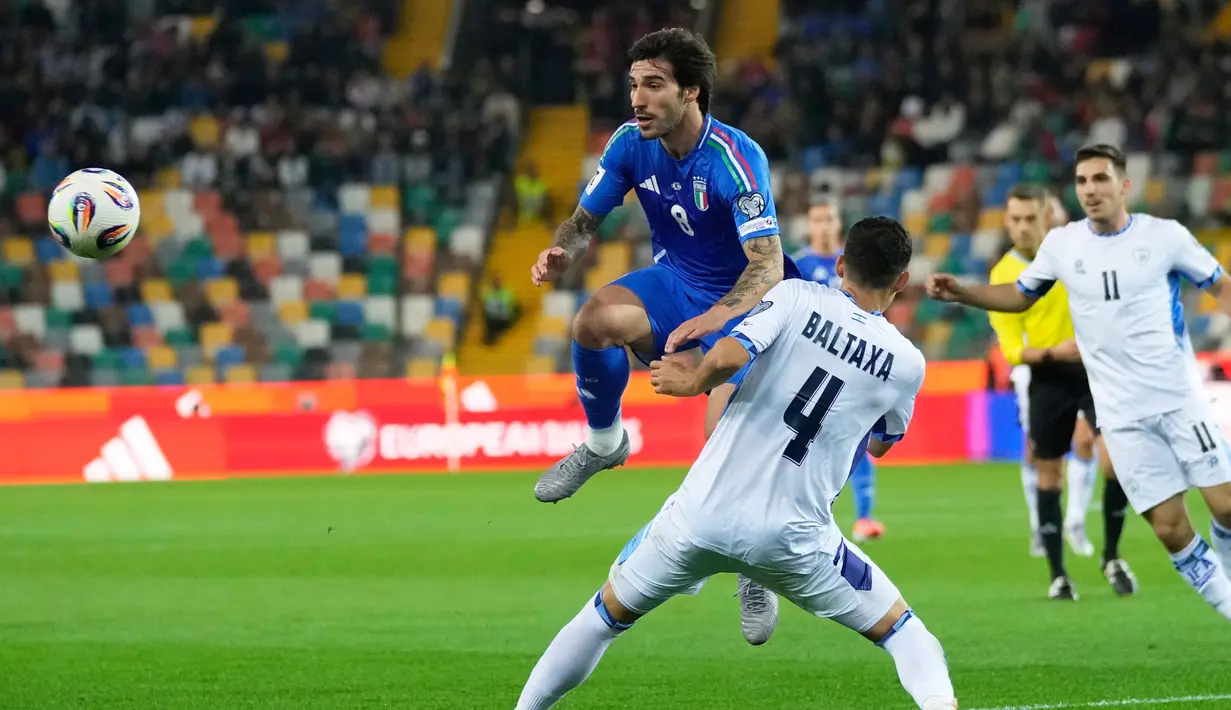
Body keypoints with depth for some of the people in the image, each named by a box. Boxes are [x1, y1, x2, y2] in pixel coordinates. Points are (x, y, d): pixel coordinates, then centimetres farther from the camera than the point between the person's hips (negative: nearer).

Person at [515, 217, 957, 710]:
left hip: (703, 514, 0)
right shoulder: (906, 363, 3)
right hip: (791, 536, 0)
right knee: (899, 627, 17)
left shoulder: (796, 297, -2)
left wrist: (694, 382, 2)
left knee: (607, 614, 23)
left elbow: (729, 356, -18)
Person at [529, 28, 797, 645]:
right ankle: (604, 443, 0)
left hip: (741, 300, -4)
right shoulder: (631, 143, -11)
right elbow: (586, 220, 1)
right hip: (673, 283, 5)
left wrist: (718, 316, -53)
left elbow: (769, 263, -34)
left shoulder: (735, 158, -28)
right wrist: (561, 254, -24)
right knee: (594, 321, -28)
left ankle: (758, 575, 5)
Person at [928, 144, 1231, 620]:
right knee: (1169, 528, -3)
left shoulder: (1165, 236, -5)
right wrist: (960, 292, 5)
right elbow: (1019, 296, 18)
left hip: (1180, 398, -1)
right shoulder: (1061, 245, 2)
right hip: (1122, 415, 1)